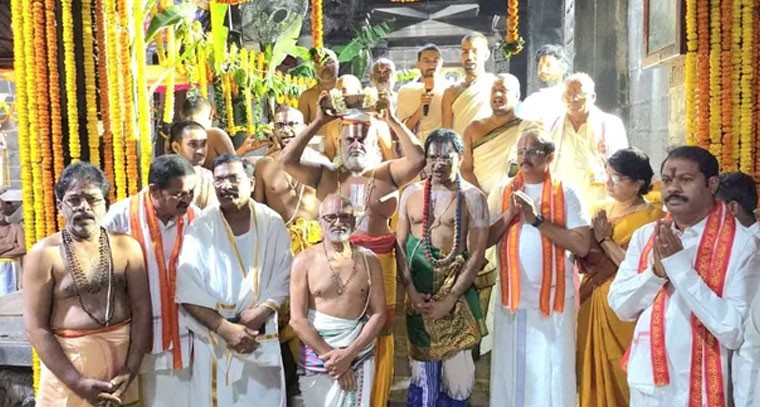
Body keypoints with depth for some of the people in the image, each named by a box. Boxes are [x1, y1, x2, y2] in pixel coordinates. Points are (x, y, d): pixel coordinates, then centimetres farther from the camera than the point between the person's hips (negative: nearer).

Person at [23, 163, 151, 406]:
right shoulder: (44, 254, -5)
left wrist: (131, 371, -10)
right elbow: (36, 327, -8)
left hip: (123, 352, 2)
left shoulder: (127, 247, 1)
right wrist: (79, 383, -14)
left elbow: (142, 309, -1)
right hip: (67, 359, -2)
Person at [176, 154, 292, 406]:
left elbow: (284, 277, 1)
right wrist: (224, 327, -17)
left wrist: (263, 310, -14)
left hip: (262, 338, 2)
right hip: (214, 339, -1)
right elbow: (188, 292, -10)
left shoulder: (272, 224, -3)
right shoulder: (200, 229, -8)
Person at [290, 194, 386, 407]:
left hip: (359, 355, 1)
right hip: (316, 354, -1)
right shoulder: (305, 261, -4)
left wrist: (348, 354, -12)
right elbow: (298, 319, -8)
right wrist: (330, 355, -12)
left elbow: (379, 314, -3)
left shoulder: (368, 259, 0)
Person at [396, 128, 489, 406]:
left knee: (455, 366, 5)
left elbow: (477, 254, -9)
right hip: (418, 292, 3)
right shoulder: (411, 193, 5)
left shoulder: (473, 197, -5)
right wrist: (411, 291, -7)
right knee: (422, 364, 13)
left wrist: (449, 299, -13)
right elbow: (399, 244, 4)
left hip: (457, 291, -2)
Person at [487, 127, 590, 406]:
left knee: (551, 374, 3)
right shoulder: (502, 192, 6)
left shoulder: (565, 193, -2)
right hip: (511, 297, 2)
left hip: (554, 298, -2)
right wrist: (509, 215, -12)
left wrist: (537, 220, -16)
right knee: (510, 371, 9)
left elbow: (582, 245, -11)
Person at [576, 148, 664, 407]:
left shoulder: (651, 216, -12)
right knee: (593, 362, 13)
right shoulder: (602, 209, 7)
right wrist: (594, 236, -11)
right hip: (594, 299, 6)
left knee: (620, 370, 4)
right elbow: (588, 258, 8)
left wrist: (606, 239, -13)